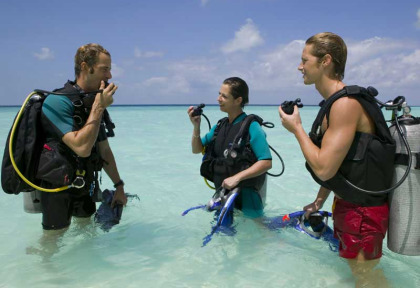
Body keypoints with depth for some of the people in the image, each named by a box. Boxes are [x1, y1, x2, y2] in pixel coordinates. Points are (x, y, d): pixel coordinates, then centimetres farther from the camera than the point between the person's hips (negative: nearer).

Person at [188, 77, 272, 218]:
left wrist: (237, 177, -28)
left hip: (246, 195, -6)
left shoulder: (251, 127, -18)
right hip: (222, 191, 7)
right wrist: (196, 126, -9)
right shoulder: (220, 125, 3)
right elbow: (197, 149, 7)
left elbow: (266, 163, -23)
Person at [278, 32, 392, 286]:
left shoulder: (346, 103, -24)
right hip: (347, 204, 10)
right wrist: (319, 201, 19)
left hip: (363, 212, -10)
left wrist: (296, 128, -16)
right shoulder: (334, 103, 9)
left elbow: (323, 168, -28)